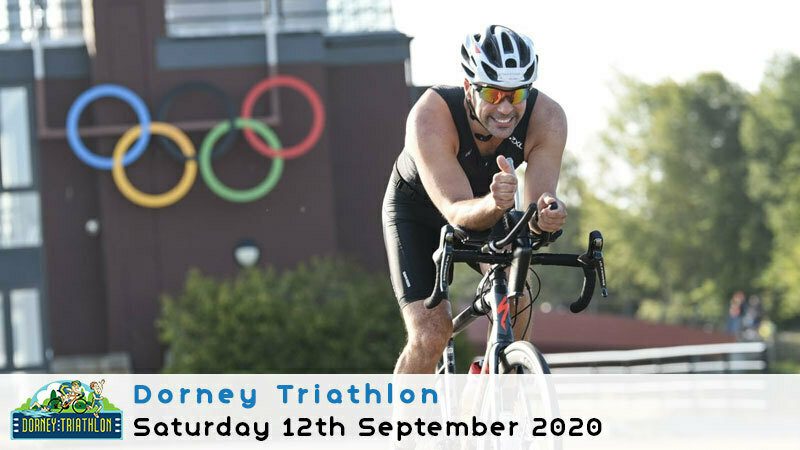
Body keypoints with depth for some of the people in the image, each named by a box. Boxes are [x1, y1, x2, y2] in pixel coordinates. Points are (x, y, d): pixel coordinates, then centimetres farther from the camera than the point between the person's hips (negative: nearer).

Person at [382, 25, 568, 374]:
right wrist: (493, 204, -65)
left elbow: (536, 209, -34)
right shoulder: (430, 116, -39)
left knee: (514, 298, -22)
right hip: (416, 209, -3)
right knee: (430, 335, -18)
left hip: (488, 209, 3)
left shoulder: (548, 118, -30)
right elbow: (456, 211, -44)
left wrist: (546, 216, -57)